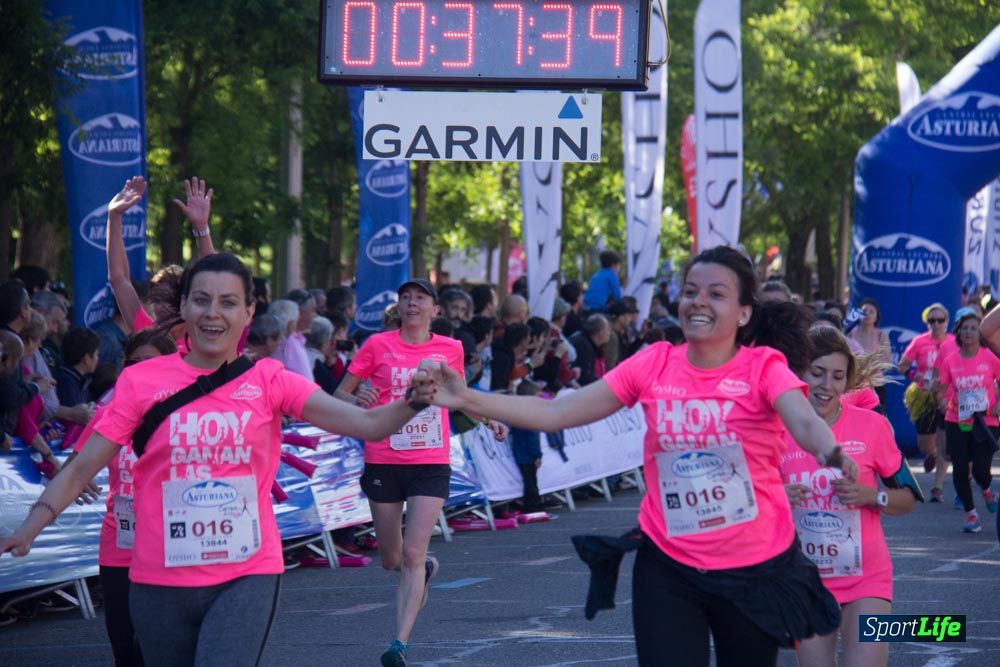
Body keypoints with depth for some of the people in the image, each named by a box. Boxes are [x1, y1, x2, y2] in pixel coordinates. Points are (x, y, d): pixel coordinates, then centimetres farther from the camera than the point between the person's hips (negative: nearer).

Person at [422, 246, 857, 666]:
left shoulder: (763, 366, -9)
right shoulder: (654, 364, -1)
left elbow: (805, 422, -28)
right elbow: (555, 414, -1)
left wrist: (831, 453, -53)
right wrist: (466, 399, -12)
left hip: (757, 568, -1)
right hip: (669, 566, 2)